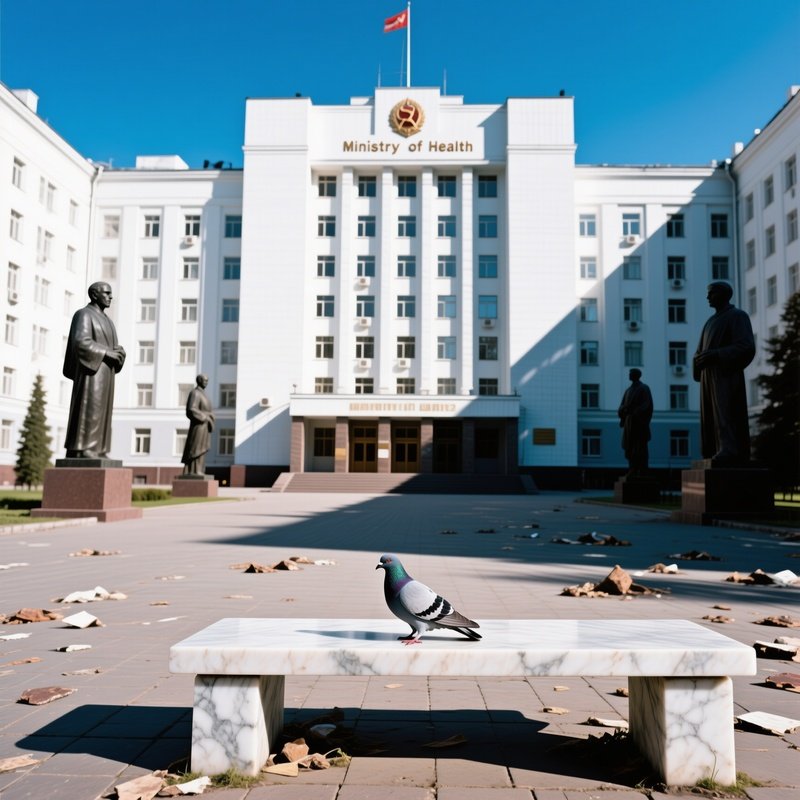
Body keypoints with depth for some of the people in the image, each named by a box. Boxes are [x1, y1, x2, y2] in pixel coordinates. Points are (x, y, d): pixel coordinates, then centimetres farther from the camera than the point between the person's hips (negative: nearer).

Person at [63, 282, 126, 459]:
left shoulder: (106, 320, 22)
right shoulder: (84, 314, -5)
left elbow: (115, 348, 18)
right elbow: (81, 342, -19)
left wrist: (118, 354, -5)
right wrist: (107, 353, -18)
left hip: (104, 371, 9)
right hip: (91, 369, -9)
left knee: (101, 410, 4)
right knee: (88, 408, -12)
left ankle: (96, 450, 4)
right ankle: (81, 449, -12)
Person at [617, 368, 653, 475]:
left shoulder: (644, 388, -3)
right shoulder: (628, 390, 18)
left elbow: (646, 404, -12)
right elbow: (622, 405, 12)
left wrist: (635, 412, -23)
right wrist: (623, 410, -11)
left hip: (639, 421, -7)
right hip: (629, 422, 7)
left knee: (640, 446, -6)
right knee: (630, 446, 4)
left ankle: (642, 470, -3)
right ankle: (633, 469, 8)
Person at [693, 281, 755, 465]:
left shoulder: (737, 316, -1)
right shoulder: (711, 321, 22)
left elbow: (746, 346, -13)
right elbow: (701, 350, 20)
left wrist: (716, 355, -21)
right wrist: (699, 359, -3)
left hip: (727, 374, -8)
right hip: (709, 375, 8)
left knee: (726, 413, -15)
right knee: (710, 416, 2)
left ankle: (730, 452, -20)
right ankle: (713, 451, 2)